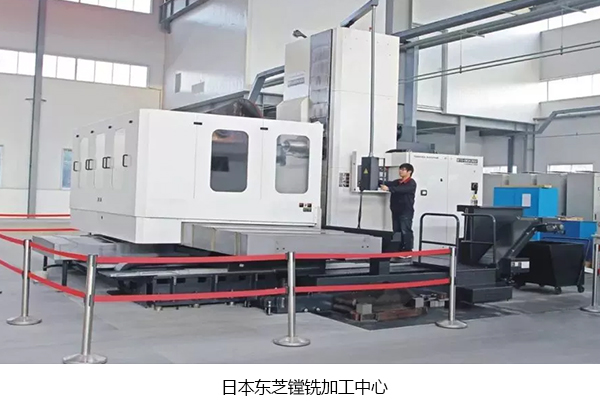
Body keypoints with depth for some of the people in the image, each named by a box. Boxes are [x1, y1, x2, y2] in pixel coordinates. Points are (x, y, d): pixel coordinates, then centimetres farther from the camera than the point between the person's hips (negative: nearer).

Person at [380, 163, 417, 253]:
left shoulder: (411, 183, -7)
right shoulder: (397, 182, 16)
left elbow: (401, 189, -25)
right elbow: (388, 183, 0)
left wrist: (388, 189, -39)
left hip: (406, 211, -7)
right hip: (396, 210, 7)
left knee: (405, 231, -8)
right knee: (396, 231, 8)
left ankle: (408, 251, -3)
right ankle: (399, 251, 16)